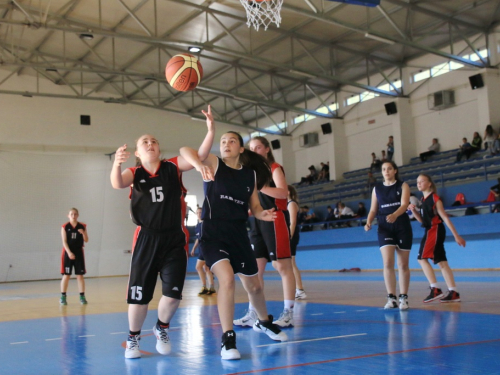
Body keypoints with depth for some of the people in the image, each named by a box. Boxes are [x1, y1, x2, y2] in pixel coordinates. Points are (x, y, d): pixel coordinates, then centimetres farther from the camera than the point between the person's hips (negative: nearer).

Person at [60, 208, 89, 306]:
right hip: (68, 253, -2)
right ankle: (63, 297, 8)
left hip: (79, 253, 2)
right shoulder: (65, 227, -4)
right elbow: (64, 241, -8)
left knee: (80, 275, 3)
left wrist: (83, 233, -16)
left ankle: (82, 296, 9)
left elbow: (86, 240, 4)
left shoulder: (82, 226, 3)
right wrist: (69, 252, -20)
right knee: (66, 275, 0)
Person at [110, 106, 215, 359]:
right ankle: (133, 339, 25)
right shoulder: (134, 174, 2)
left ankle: (162, 329, 29)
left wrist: (211, 130, -24)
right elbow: (117, 184, -20)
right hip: (146, 240, -1)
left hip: (174, 239, 1)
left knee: (173, 294, -1)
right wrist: (117, 163, -41)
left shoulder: (173, 167, 4)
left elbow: (199, 156, -9)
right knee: (139, 296, 2)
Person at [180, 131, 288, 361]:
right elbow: (185, 151, -22)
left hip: (239, 234, 4)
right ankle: (228, 338, -13)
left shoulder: (251, 174, 7)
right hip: (213, 233, -4)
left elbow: (254, 206, 13)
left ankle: (264, 322, 45)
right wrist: (199, 165, -44)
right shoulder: (214, 163, -4)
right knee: (226, 279, -25)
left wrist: (262, 214, -11)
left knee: (254, 286, 16)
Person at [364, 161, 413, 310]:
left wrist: (394, 215, -36)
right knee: (388, 263, -14)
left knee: (403, 265, 5)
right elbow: (373, 209, 11)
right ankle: (391, 298, -11)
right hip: (385, 228, 1)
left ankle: (403, 298, 15)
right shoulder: (377, 188, 9)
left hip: (402, 227, -1)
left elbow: (404, 204, -15)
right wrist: (368, 222, -10)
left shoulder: (403, 186, 1)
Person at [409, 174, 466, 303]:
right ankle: (453, 293, 8)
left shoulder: (434, 198, -10)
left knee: (422, 258, -11)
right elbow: (422, 220, 20)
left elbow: (445, 217, -11)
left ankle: (435, 289, -13)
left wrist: (456, 236, -12)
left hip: (435, 230, -9)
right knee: (441, 262, 7)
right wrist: (414, 211, 2)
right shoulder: (424, 200, 14)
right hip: (430, 231, 9)